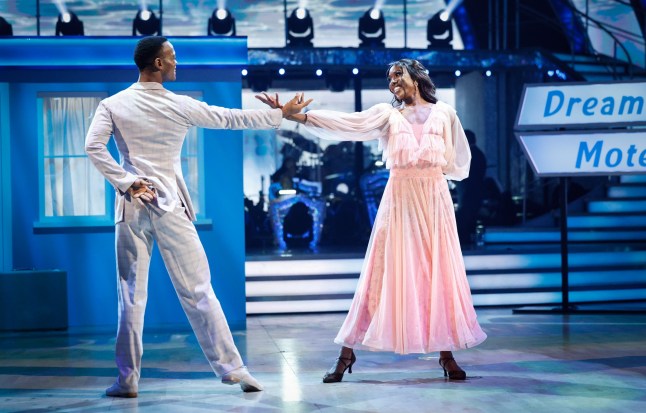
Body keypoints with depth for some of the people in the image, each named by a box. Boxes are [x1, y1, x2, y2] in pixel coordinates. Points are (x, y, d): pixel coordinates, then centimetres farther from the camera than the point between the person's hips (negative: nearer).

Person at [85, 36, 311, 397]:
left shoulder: (113, 105, 1)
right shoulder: (180, 106, -2)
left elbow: (94, 146, -12)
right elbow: (232, 119, 5)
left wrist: (125, 182, -8)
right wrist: (282, 113, 14)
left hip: (133, 205, 1)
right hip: (170, 206, -1)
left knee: (132, 295, 5)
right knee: (198, 290, 3)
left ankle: (128, 379, 7)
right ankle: (231, 367, 7)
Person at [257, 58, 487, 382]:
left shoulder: (444, 114, 9)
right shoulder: (387, 114, 6)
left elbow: (460, 164, 15)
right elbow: (344, 123, -9)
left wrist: (429, 163, 3)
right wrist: (294, 114, -18)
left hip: (434, 199, 1)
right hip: (399, 200, -1)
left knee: (440, 275, 1)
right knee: (382, 273, -2)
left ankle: (447, 355, 11)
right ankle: (347, 352, 4)